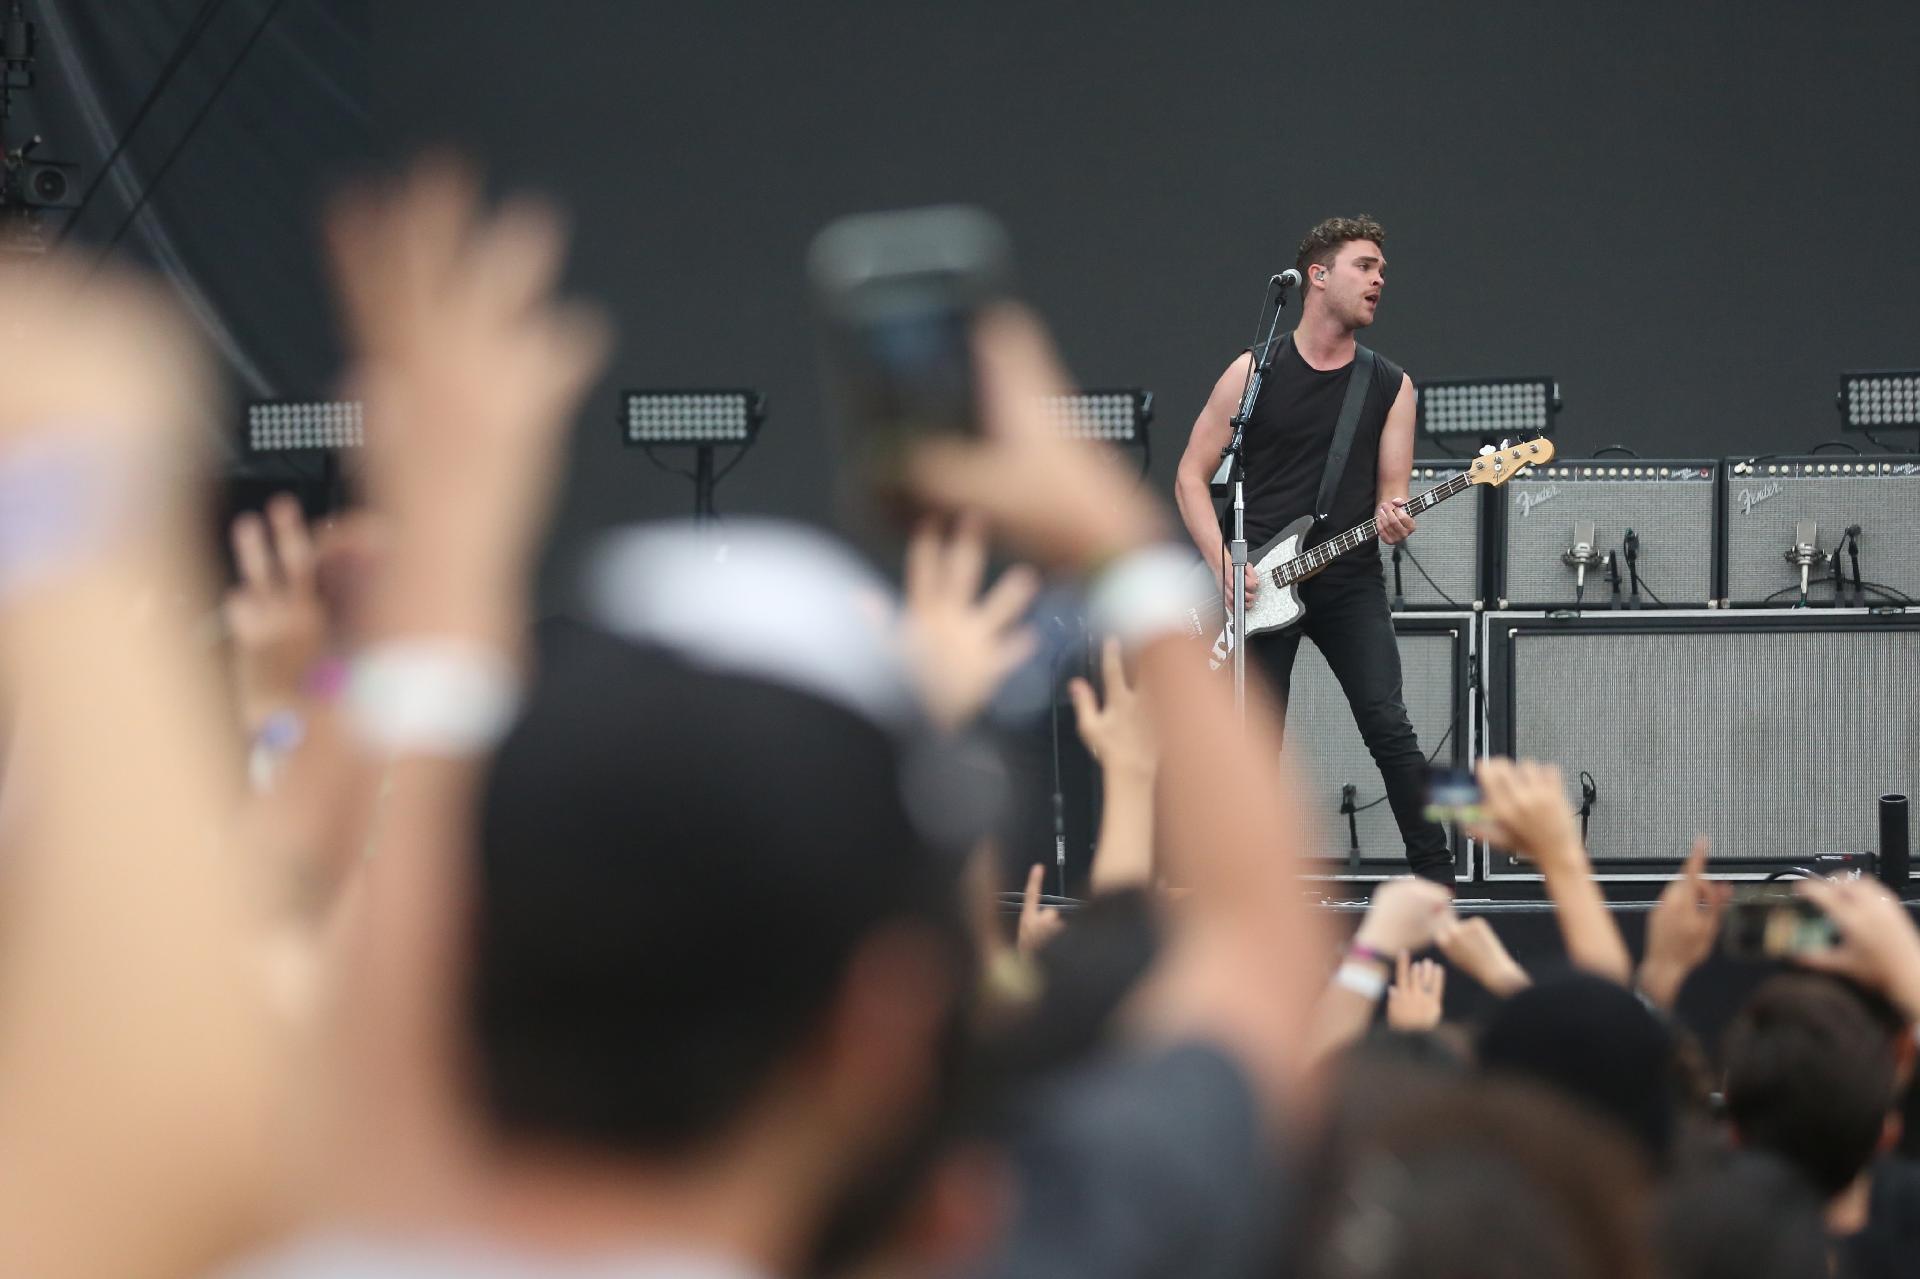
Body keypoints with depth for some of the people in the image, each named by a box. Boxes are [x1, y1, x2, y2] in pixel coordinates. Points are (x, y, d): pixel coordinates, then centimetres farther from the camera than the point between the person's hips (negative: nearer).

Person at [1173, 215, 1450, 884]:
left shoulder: (1391, 387, 7)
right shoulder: (1254, 372, 1)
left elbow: (1392, 492, 6)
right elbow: (1191, 477, 3)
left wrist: (1391, 519, -19)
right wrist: (1226, 564, -10)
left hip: (1351, 583, 1)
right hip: (1260, 587, -1)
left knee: (1388, 727, -13)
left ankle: (1437, 877, -9)